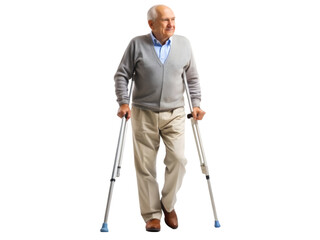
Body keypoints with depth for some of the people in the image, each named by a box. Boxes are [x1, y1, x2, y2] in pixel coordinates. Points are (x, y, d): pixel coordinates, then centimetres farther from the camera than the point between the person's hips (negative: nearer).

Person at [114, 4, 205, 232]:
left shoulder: (184, 44, 6)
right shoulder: (137, 44, -1)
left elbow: (193, 77, 14)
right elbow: (122, 75, 1)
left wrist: (196, 104, 6)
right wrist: (124, 102, -9)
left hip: (174, 114, 2)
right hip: (144, 114, -1)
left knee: (178, 159, -10)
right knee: (145, 166, 1)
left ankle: (168, 204, 15)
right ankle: (152, 215, 14)